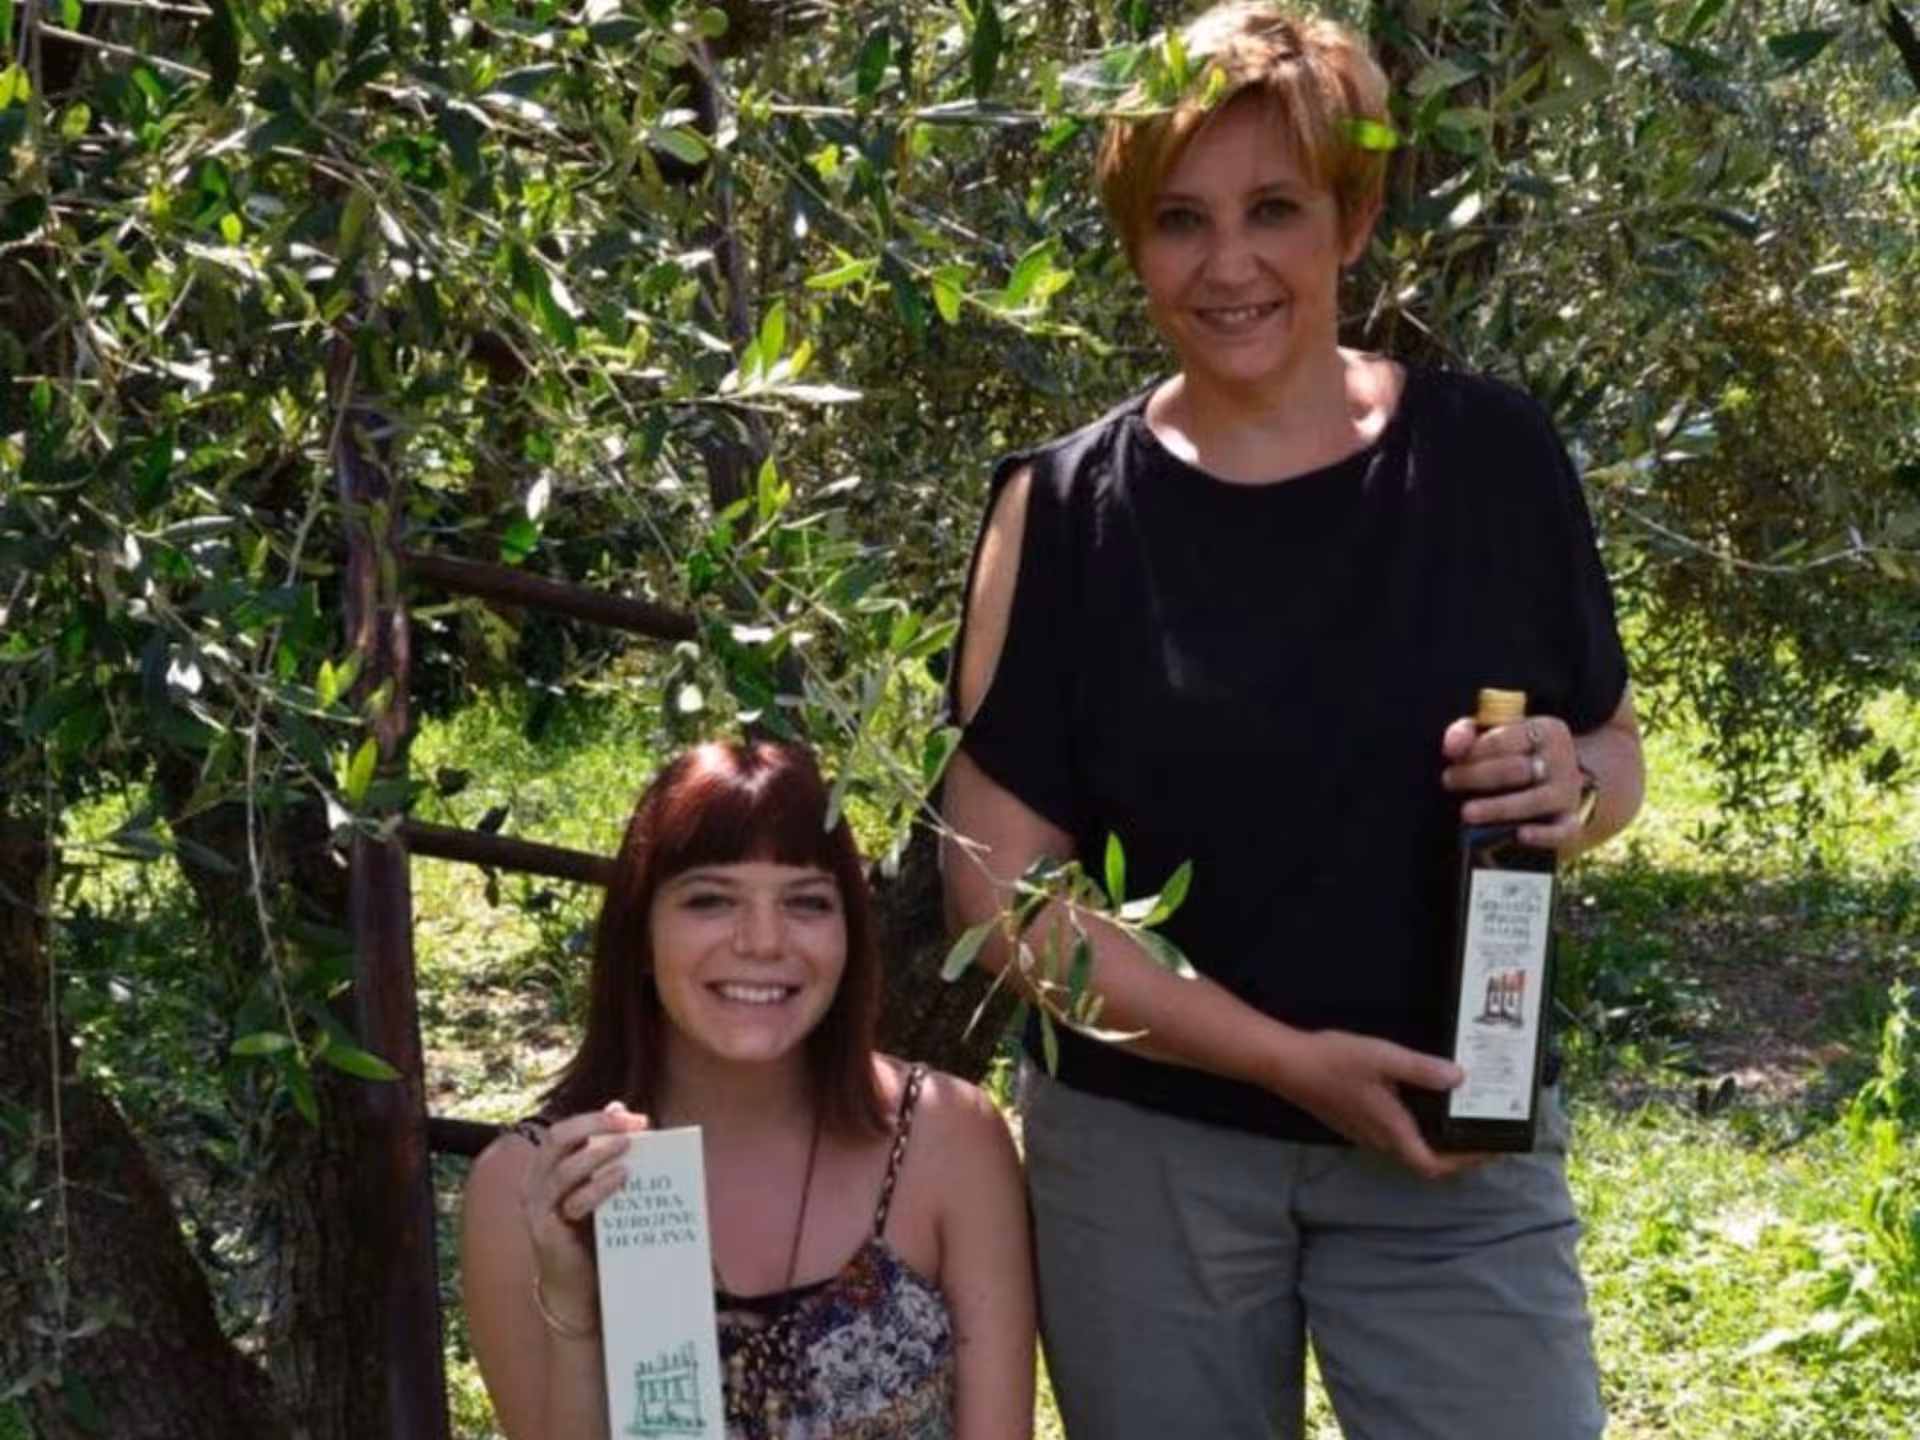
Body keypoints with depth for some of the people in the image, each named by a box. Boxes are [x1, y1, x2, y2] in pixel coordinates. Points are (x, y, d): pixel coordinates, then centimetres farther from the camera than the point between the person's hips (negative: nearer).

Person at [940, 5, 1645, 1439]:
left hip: (1457, 1146, 1)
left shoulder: (1490, 454, -3)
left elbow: (1616, 752, 9)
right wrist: (1288, 1057, -16)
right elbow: (998, 884, -7)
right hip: (1145, 1152, 0)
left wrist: (1569, 787, -15)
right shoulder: (1067, 509, -6)